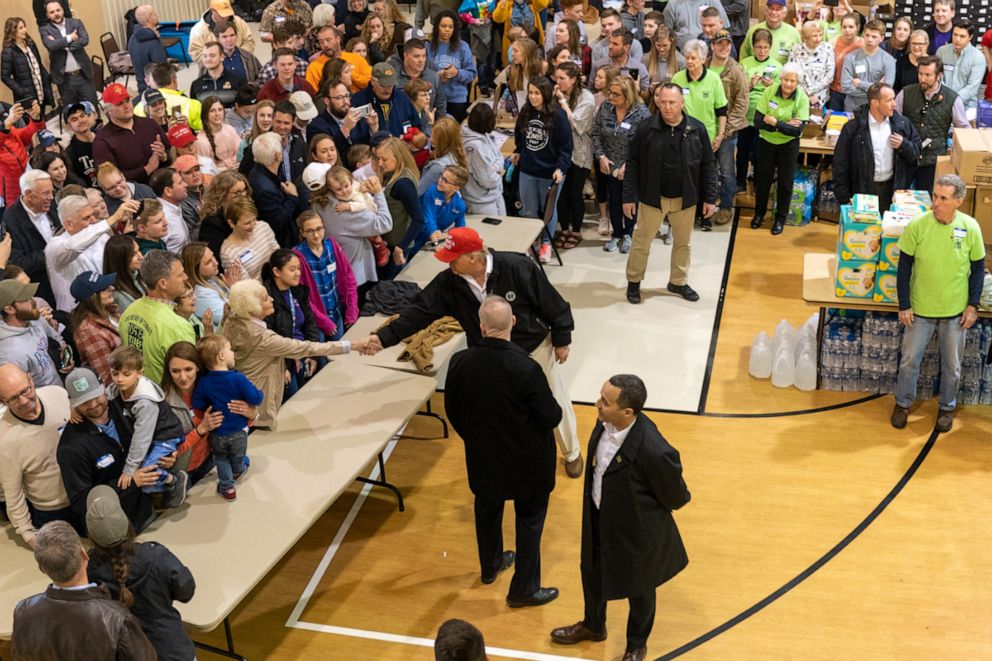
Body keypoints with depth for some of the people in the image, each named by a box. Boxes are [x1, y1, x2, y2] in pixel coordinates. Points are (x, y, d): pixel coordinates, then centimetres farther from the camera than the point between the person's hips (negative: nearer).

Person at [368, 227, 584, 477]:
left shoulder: (517, 268, -29)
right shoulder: (448, 282, -19)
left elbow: (552, 304, -18)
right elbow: (419, 312, -18)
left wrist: (561, 341, -10)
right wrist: (383, 337, -26)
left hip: (536, 348, -2)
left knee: (555, 403, 16)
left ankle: (572, 454, 43)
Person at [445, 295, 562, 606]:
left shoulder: (459, 362, -17)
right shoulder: (525, 368, -30)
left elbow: (453, 411, -2)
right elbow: (551, 417, -21)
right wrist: (555, 410, 4)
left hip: (483, 458, 4)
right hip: (526, 461, -4)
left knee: (487, 510, 27)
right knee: (529, 521, 17)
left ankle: (490, 565, 50)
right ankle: (524, 589, 27)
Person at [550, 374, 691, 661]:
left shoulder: (654, 452, -39)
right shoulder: (606, 422, -20)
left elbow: (675, 497, -19)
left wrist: (642, 508, -2)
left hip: (636, 529, -6)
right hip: (598, 518, 6)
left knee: (639, 589, 23)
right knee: (592, 572, 29)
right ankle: (593, 625, 60)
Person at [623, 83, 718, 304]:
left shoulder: (697, 129, -7)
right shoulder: (645, 128, -11)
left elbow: (708, 165, 0)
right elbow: (633, 164, -5)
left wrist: (710, 197, -1)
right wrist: (629, 196, -7)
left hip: (685, 199, 2)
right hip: (652, 197, -2)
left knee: (684, 243, 16)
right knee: (641, 242, 8)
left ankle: (678, 282, 35)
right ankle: (634, 281, 28)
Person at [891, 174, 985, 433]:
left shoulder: (970, 228, -13)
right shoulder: (917, 225, -15)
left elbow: (978, 267, 0)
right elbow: (904, 266, -7)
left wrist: (973, 305, -3)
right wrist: (904, 305, -7)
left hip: (956, 310, 1)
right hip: (920, 308, 0)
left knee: (952, 365, 15)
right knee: (909, 360, 11)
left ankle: (947, 407, 36)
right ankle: (903, 403, 33)